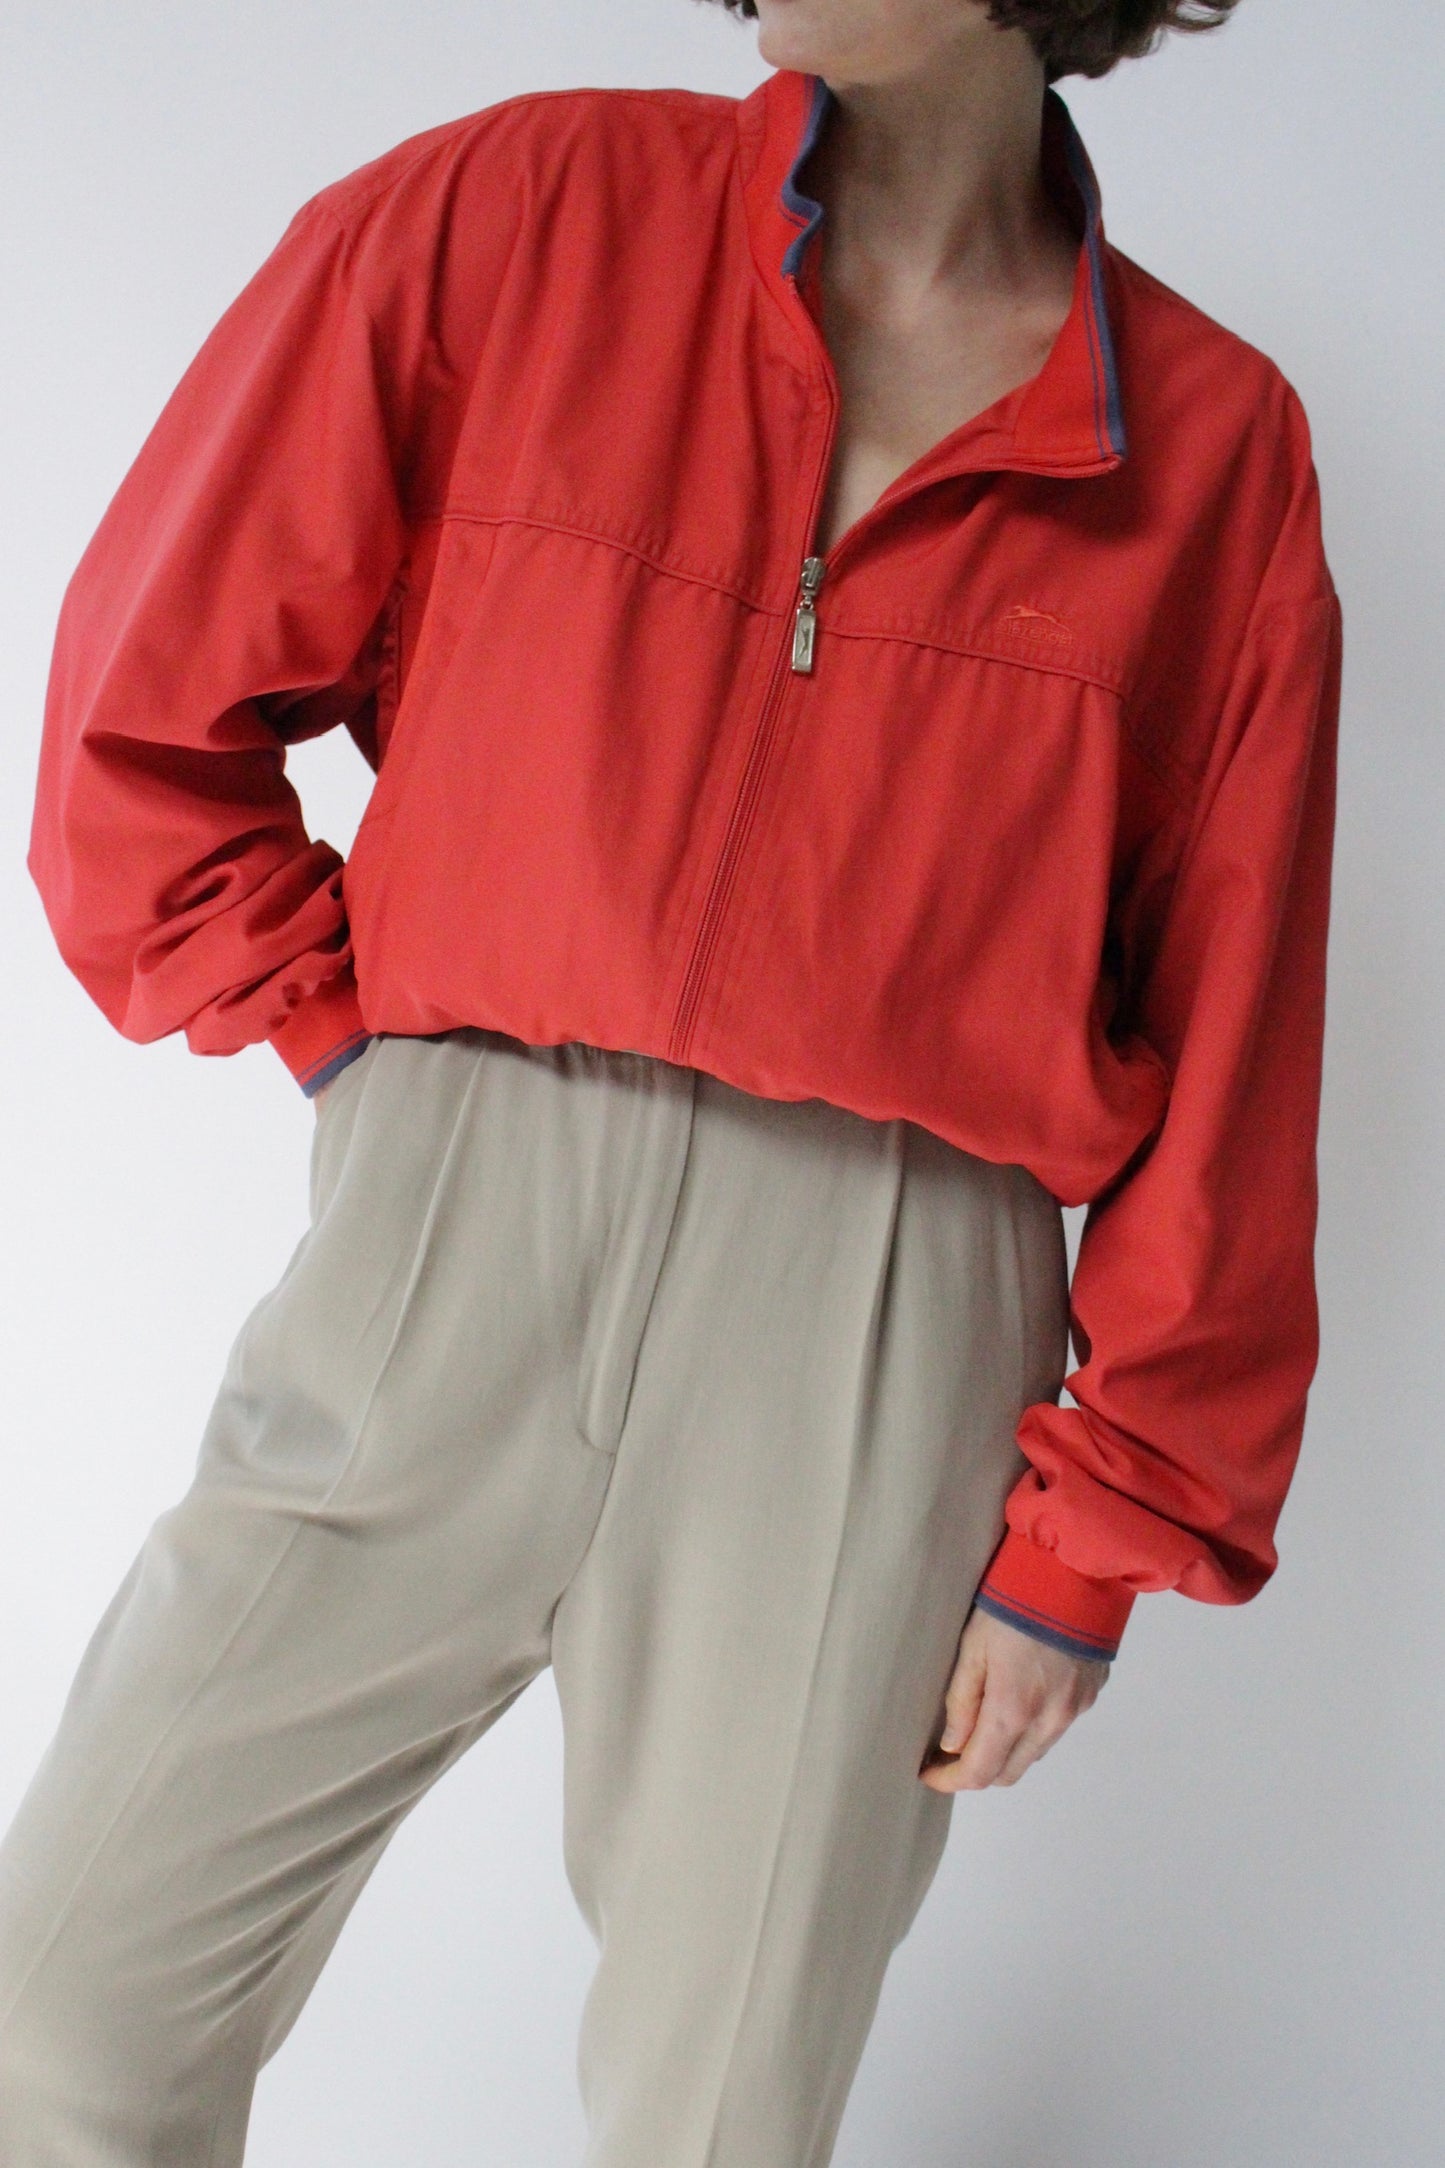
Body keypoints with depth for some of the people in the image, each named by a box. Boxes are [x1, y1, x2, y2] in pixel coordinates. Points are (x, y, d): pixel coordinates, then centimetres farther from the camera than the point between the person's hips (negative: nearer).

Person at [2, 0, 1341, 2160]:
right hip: (445, 1251, 1)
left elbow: (1222, 1073, 4)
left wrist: (1086, 1550, 4)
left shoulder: (1219, 455, 4)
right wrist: (369, 1057, 3)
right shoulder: (511, 208, 2)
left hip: (876, 1331, 0)